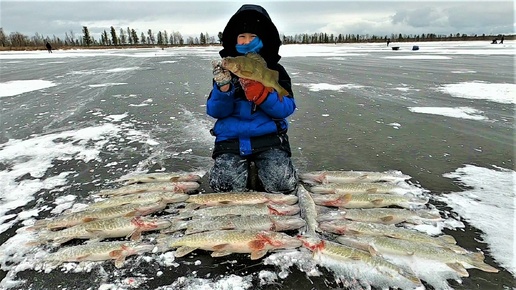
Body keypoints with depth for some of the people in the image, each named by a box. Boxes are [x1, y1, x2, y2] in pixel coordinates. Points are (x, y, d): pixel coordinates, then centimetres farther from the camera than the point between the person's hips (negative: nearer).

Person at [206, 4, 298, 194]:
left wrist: (258, 91, -23)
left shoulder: (275, 70, 3)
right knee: (226, 185, -21)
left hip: (268, 136, 0)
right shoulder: (227, 69, 5)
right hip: (231, 138, 1)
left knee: (283, 185, -20)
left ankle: (258, 170, 13)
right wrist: (223, 87, -20)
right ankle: (246, 168, 13)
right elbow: (215, 111, -1)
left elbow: (285, 109, -9)